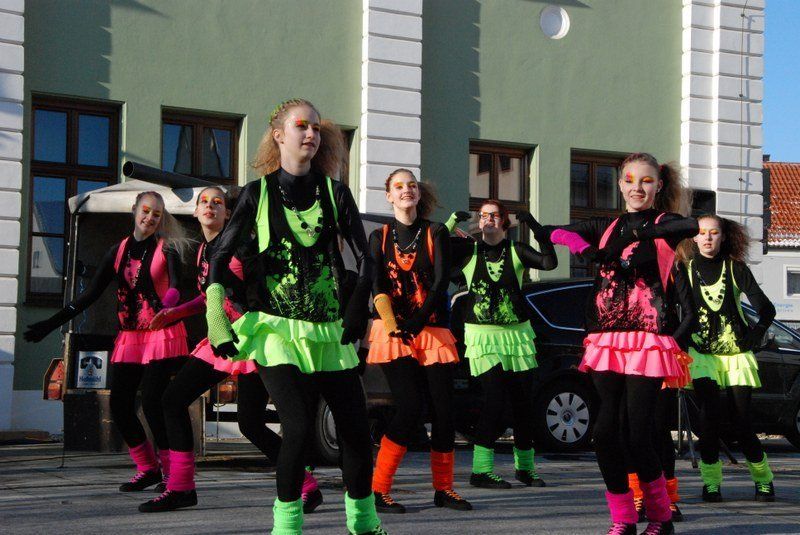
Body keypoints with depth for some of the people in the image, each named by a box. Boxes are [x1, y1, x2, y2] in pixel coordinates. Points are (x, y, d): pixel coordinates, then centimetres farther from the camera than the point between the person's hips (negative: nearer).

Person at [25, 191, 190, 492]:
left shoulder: (167, 248, 0)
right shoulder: (118, 251, 12)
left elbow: (175, 285, -15)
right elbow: (90, 294, 12)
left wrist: (169, 303, -40)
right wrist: (51, 324, 6)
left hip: (162, 334, -5)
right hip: (129, 337, 5)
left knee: (151, 400, -15)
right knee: (119, 405, -1)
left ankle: (171, 471, -3)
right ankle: (148, 469, 13)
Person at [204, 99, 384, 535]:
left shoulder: (334, 191, 8)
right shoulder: (258, 193, 3)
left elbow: (364, 258, 6)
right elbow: (220, 257, 3)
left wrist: (357, 311, -4)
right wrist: (217, 321, -6)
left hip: (330, 332, 3)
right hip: (278, 330, -3)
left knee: (356, 429, 2)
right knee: (299, 427, -18)